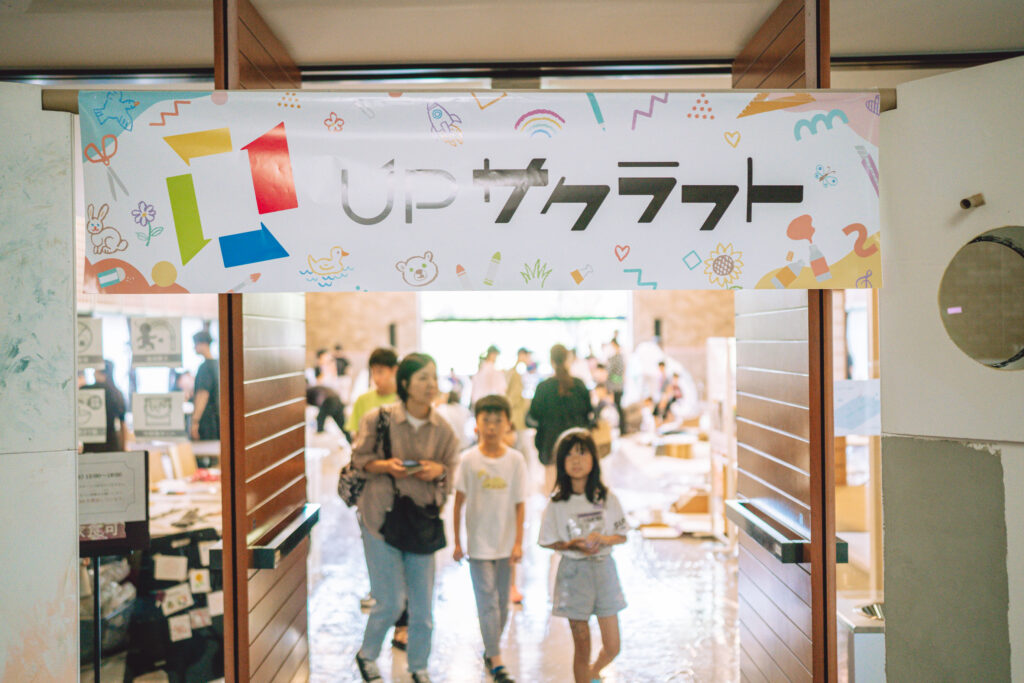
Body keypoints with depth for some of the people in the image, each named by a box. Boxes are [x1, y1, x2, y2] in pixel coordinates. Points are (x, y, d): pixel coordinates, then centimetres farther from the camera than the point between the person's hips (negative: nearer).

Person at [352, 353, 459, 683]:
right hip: (381, 516, -3)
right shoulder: (378, 418, -10)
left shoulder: (442, 429, -2)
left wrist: (438, 470, -14)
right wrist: (385, 465, -19)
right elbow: (359, 458, 0)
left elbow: (452, 470, 9)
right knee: (391, 601, 0)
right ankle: (367, 655, 29)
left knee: (422, 603, 9)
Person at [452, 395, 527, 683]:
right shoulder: (469, 459, -7)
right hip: (478, 543, -2)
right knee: (487, 603, -4)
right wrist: (457, 542, 0)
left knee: (502, 604, 12)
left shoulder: (516, 460, -3)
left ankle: (490, 650, 31)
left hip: (505, 543, 2)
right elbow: (459, 502, -1)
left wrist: (518, 543, -4)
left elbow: (519, 504, -1)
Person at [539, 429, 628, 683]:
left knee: (612, 648, 8)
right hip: (573, 571, -2)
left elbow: (622, 536, 3)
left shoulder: (606, 498, -3)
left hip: (603, 569, 2)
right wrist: (572, 545, -18)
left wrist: (603, 539, -17)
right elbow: (548, 541, -1)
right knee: (582, 648, 4)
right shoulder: (557, 502, -7)